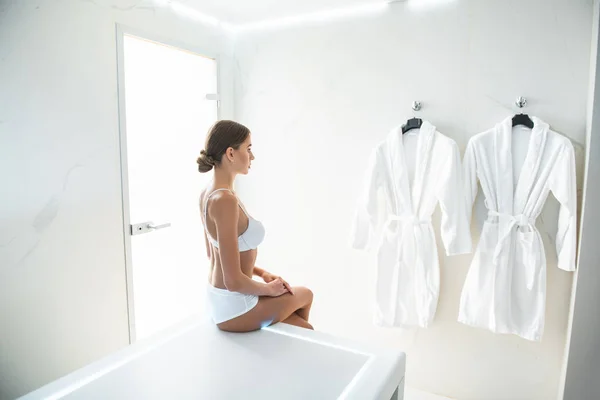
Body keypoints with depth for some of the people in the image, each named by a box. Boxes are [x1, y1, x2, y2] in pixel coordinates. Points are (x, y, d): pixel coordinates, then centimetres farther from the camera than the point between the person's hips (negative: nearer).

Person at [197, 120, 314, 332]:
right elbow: (233, 280, -28)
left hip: (219, 299, 8)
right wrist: (270, 289, -9)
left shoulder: (208, 193, 1)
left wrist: (261, 273, 9)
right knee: (305, 295, 23)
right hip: (234, 308, -8)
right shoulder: (225, 201, -28)